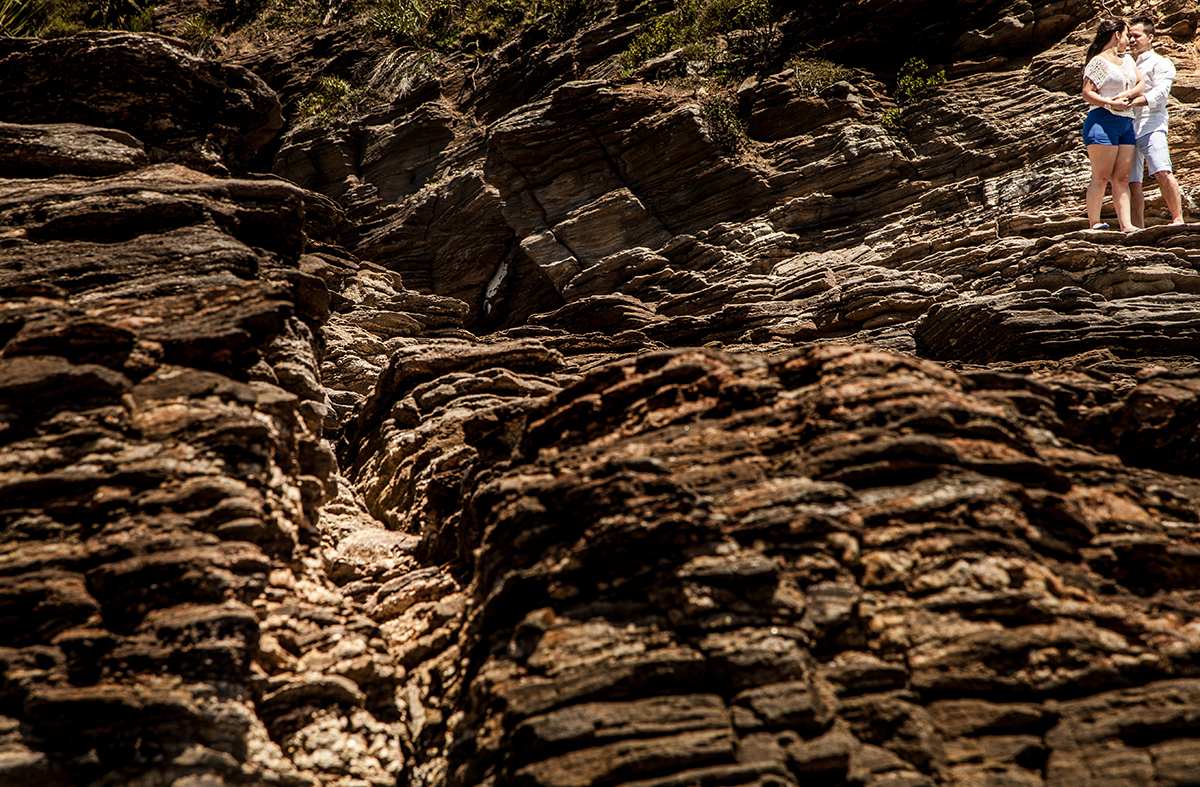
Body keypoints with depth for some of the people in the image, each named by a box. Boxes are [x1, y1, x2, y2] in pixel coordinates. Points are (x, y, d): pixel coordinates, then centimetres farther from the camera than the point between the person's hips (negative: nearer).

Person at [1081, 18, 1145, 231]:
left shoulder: (1127, 60, 21)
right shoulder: (1099, 61, -3)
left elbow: (1141, 84, 18)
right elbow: (1087, 94, -9)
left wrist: (1128, 94, -2)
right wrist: (1111, 104, -21)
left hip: (1126, 124, 8)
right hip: (1103, 121, -8)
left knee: (1122, 178, 2)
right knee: (1101, 177, -10)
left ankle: (1126, 225, -2)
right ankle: (1094, 224, -7)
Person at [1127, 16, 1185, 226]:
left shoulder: (1159, 63, 8)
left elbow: (1160, 92, -9)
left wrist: (1135, 101, -24)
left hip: (1150, 123, -6)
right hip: (1127, 126, 6)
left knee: (1162, 172, -22)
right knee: (1132, 181, -3)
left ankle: (1178, 219, -20)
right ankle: (1138, 229, -4)